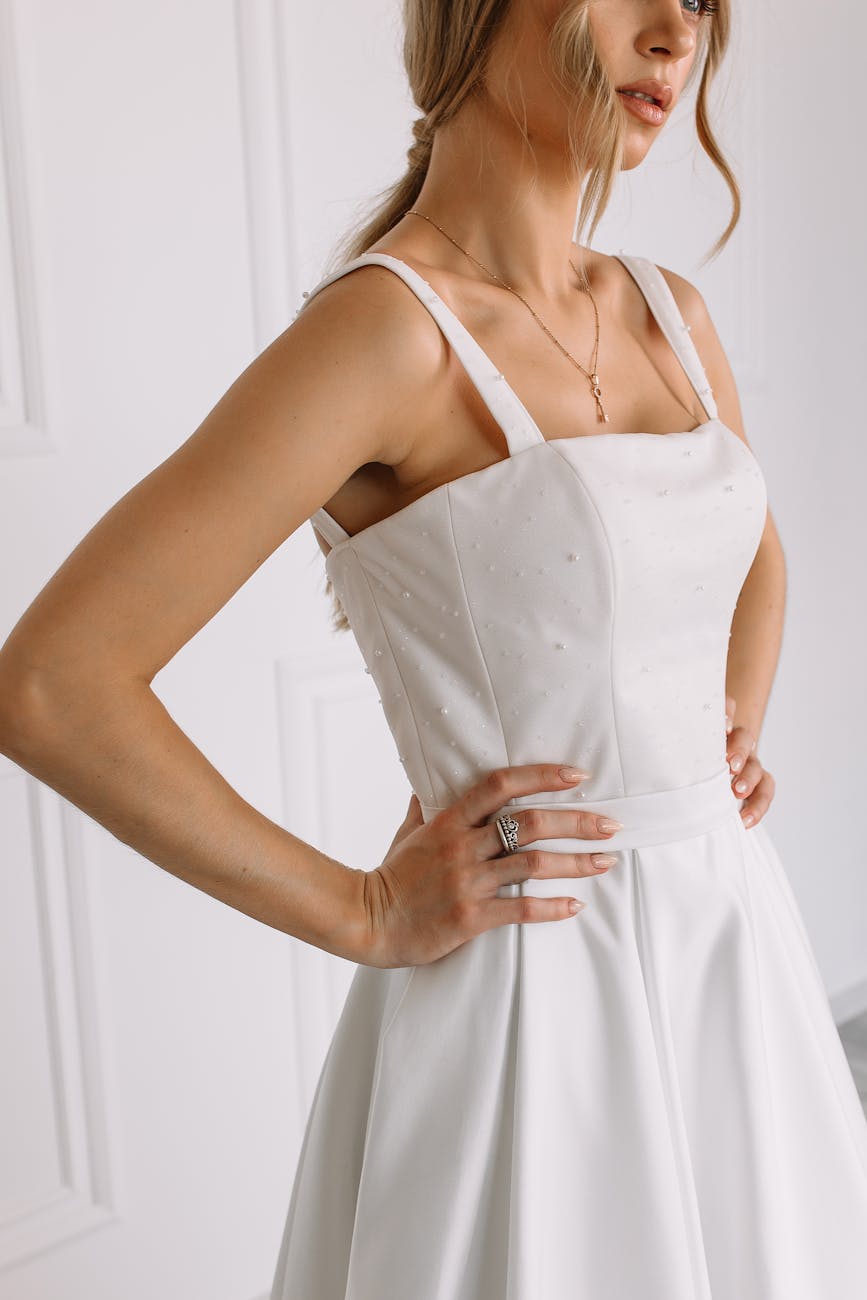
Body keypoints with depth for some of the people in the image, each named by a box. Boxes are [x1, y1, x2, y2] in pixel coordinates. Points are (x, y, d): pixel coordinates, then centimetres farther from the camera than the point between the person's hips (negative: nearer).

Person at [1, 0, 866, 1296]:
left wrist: (738, 741, 8)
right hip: (531, 989, -7)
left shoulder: (670, 313, 5)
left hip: (733, 941, 7)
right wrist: (366, 915, -16)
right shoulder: (383, 326, -17)